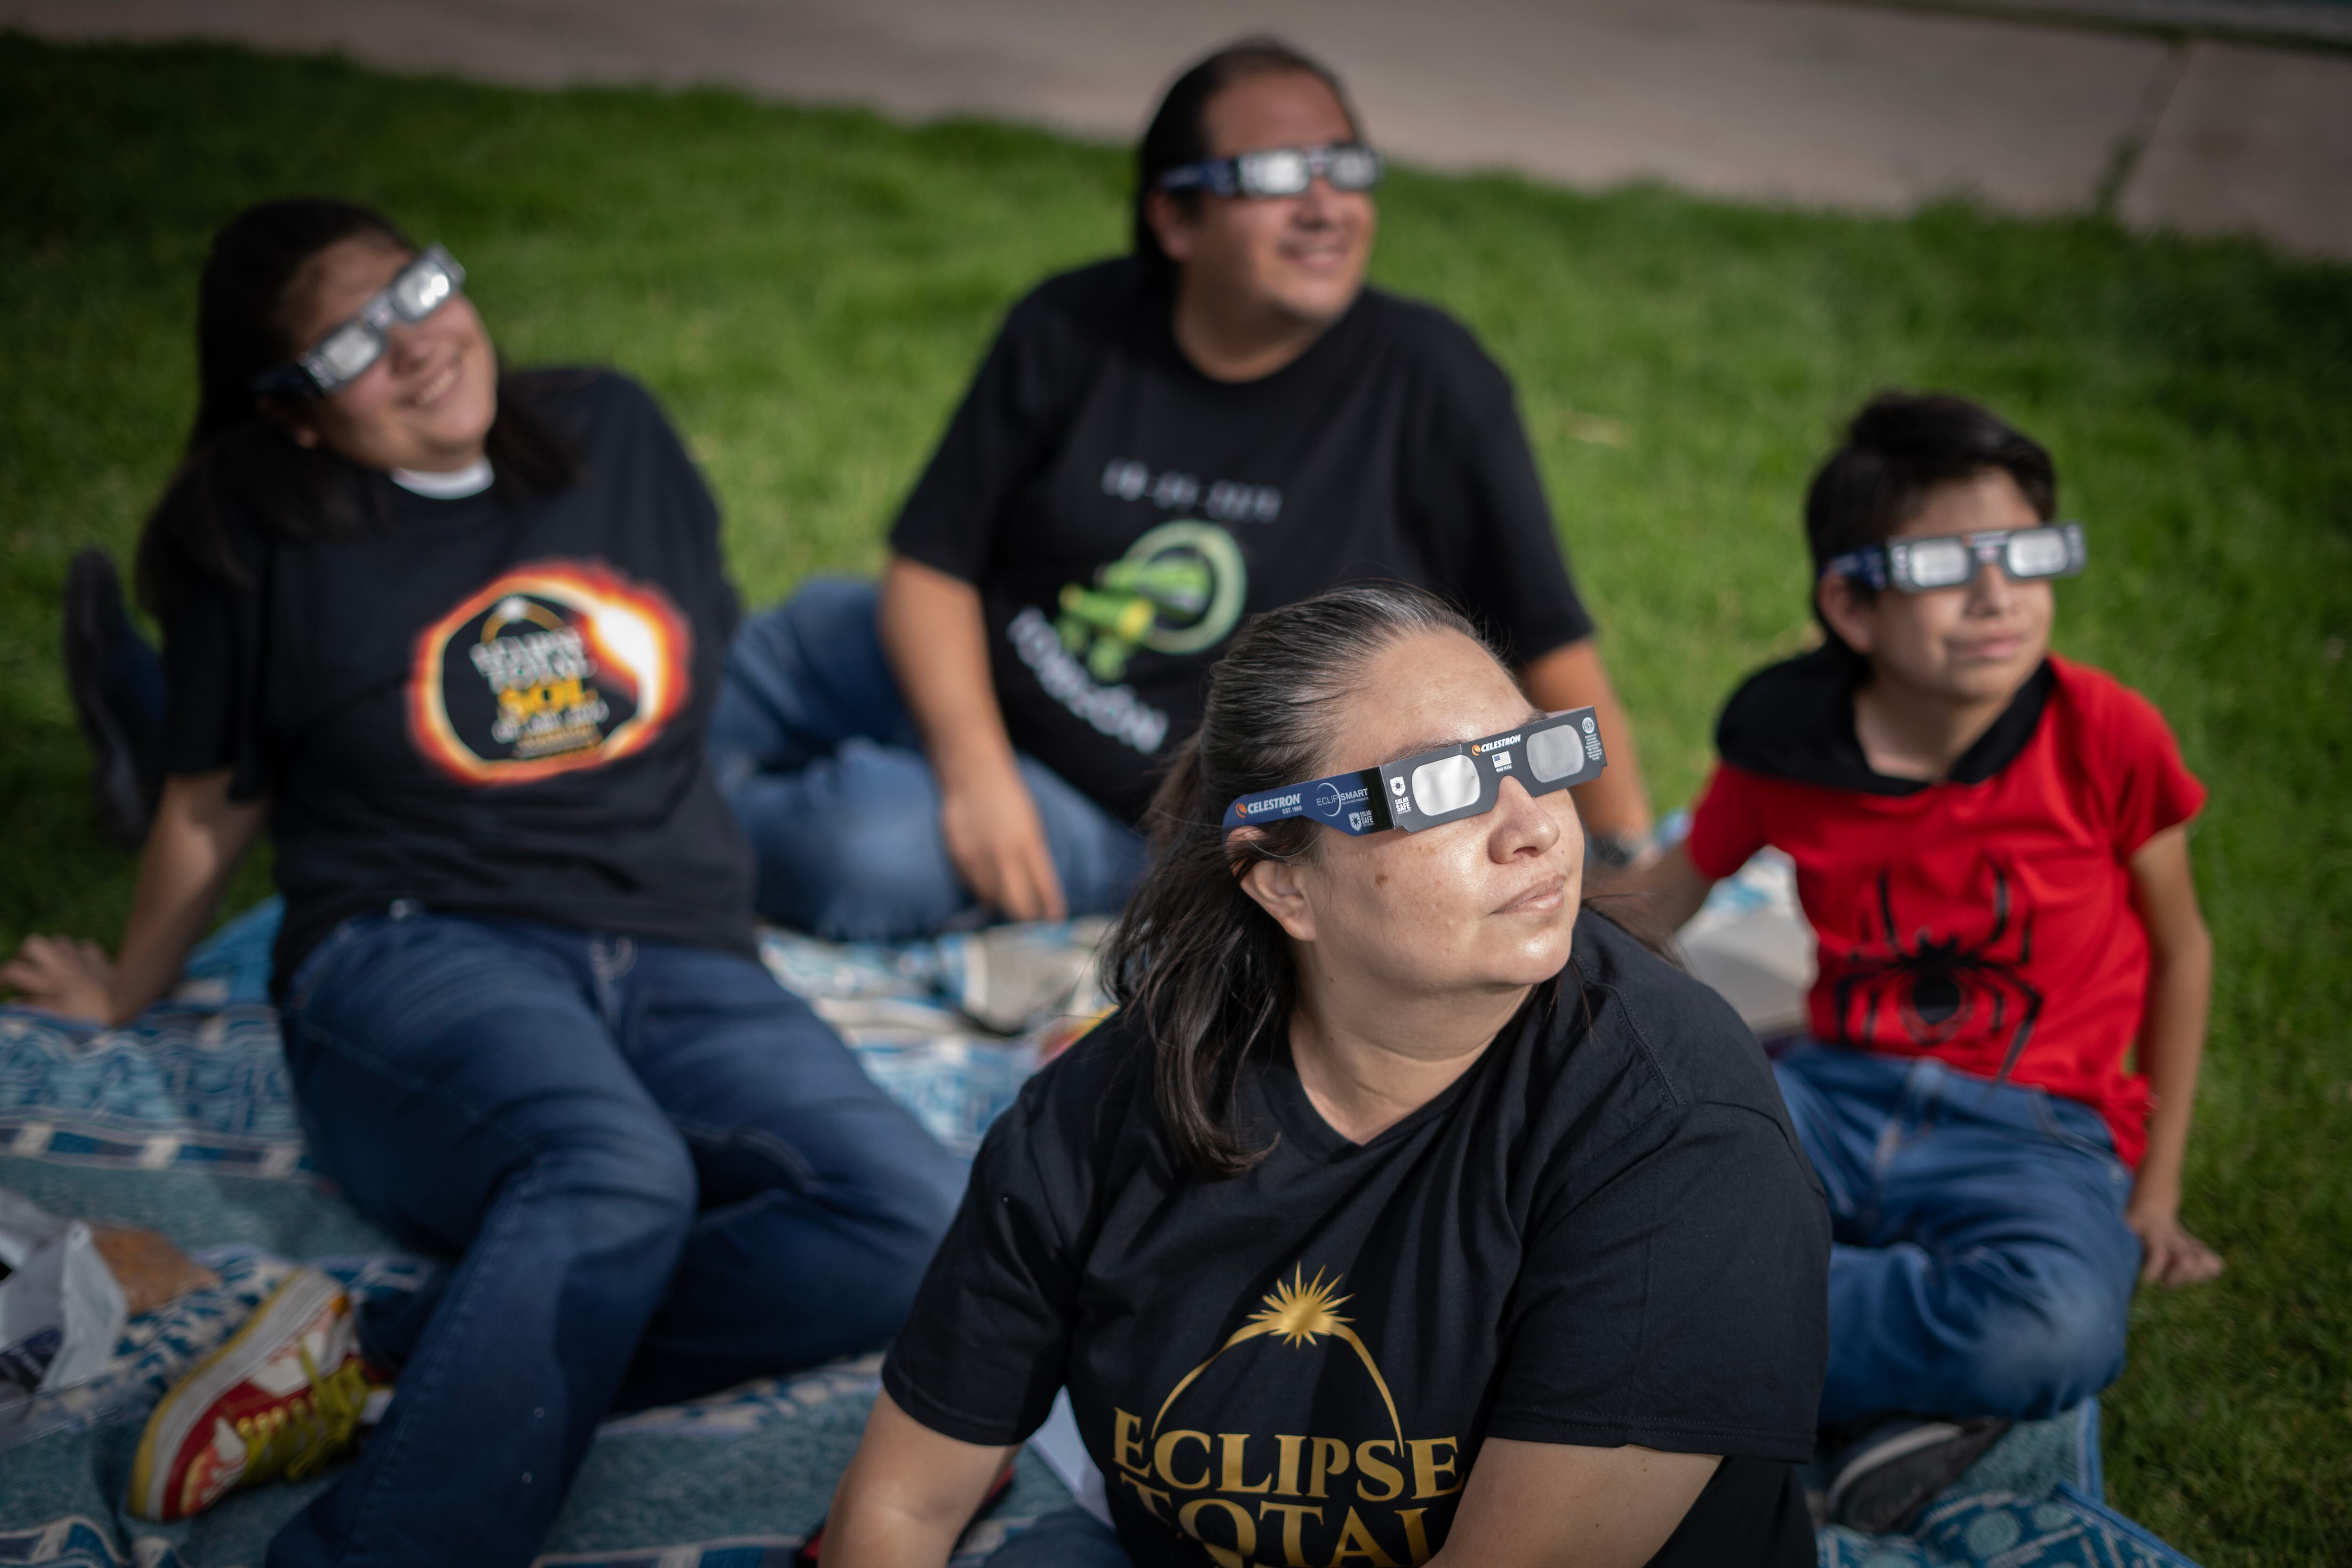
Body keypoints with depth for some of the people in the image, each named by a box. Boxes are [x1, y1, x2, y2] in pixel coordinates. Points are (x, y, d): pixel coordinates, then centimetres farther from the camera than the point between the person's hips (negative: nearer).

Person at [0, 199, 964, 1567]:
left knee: (923, 1228, -27)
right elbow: (214, 804, 17)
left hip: (685, 965, 4)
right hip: (419, 955, -4)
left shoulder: (615, 433, 14)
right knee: (616, 1173, -40)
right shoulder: (262, 535, 4)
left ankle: (367, 1364, -28)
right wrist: (128, 987, 27)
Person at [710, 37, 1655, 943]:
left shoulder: (1430, 384, -17)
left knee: (864, 851, -26)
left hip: (1115, 819, -3)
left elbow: (1552, 653, -13)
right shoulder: (1070, 334, -9)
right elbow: (930, 567, -8)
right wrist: (973, 767, -24)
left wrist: (1629, 868, -18)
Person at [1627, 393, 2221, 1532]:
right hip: (1837, 1094, 2)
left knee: (2059, 1329, -38)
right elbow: (1670, 891, 13)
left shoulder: (2105, 736, -8)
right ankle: (1899, 1387, -23)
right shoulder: (1784, 744, -3)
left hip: (2035, 1130, -2)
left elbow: (2179, 948, 6)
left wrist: (2156, 1191, 6)